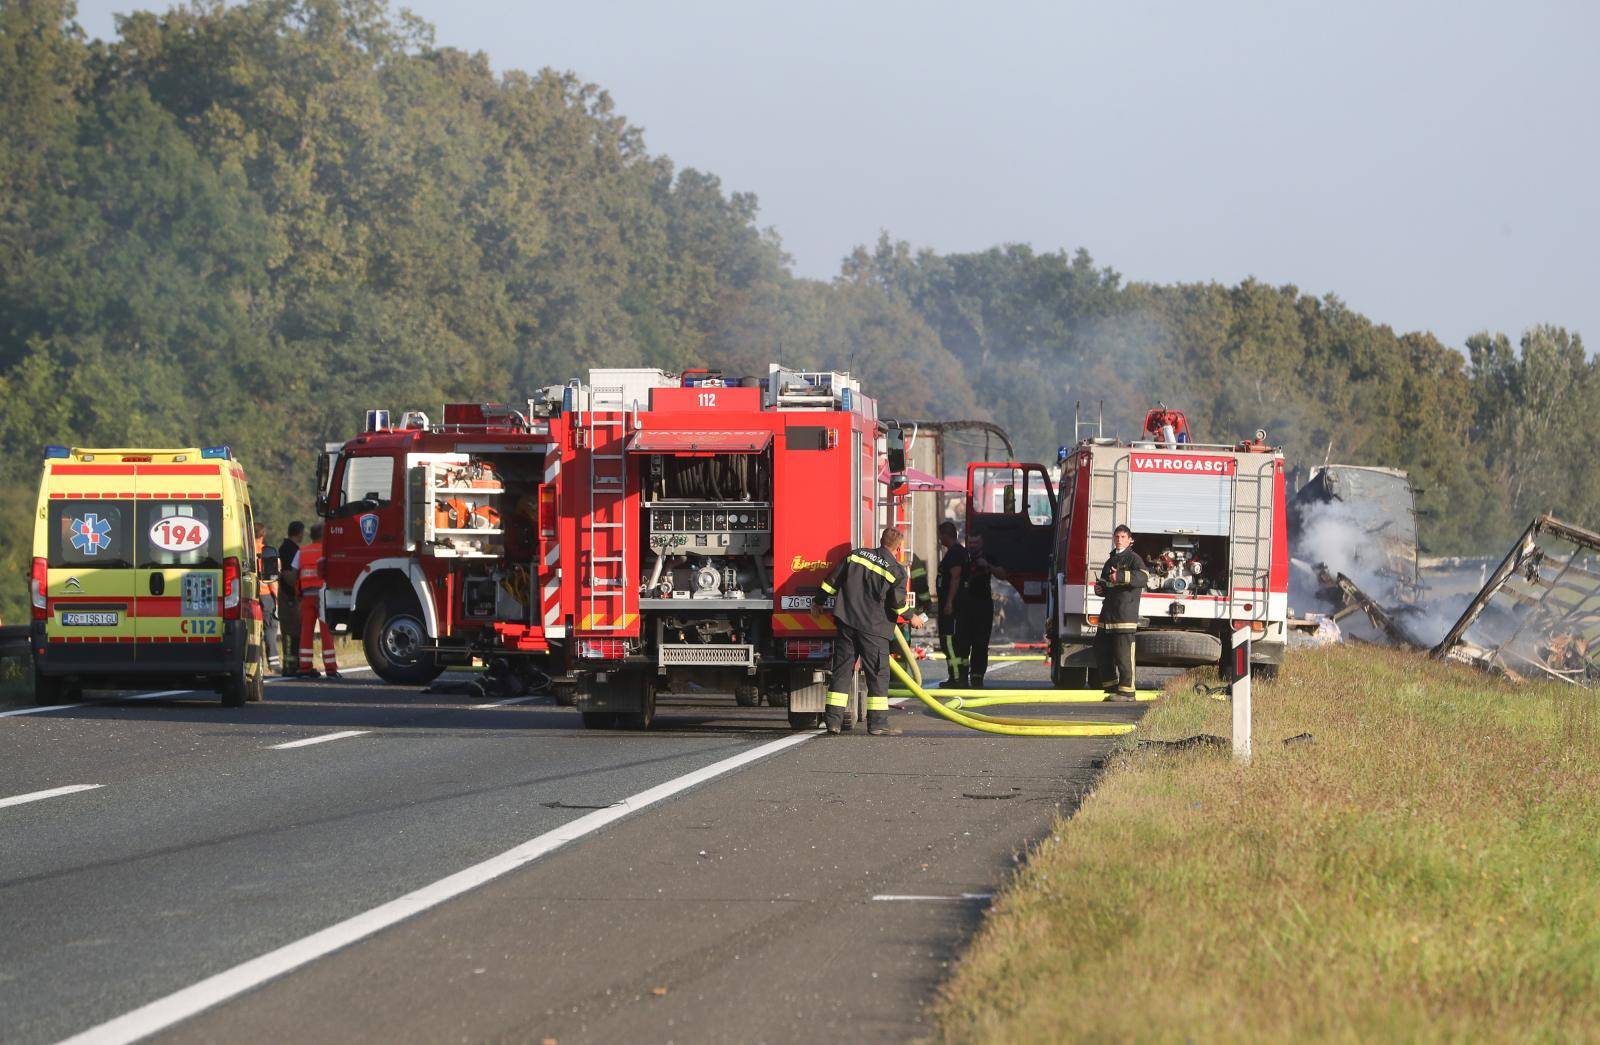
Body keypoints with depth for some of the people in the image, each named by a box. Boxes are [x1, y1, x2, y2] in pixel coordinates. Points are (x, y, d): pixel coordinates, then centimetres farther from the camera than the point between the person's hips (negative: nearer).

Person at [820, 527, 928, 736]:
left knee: (841, 671, 9)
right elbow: (898, 602, -6)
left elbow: (832, 581, 11)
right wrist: (912, 618, 11)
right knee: (878, 674, 1)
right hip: (873, 628, -4)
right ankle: (877, 723, -3)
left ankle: (833, 719, 6)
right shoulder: (896, 570, -5)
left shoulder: (856, 555, 8)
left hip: (846, 622, 4)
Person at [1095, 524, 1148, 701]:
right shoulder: (1111, 561, 23)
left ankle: (1127, 691, -6)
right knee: (1101, 651, 9)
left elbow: (1143, 577, -20)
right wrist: (1100, 588, 11)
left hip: (1126, 612, -9)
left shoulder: (1133, 558, -2)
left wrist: (1120, 576, -31)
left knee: (1123, 652, -10)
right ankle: (1111, 686, 18)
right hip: (1108, 613, 9)